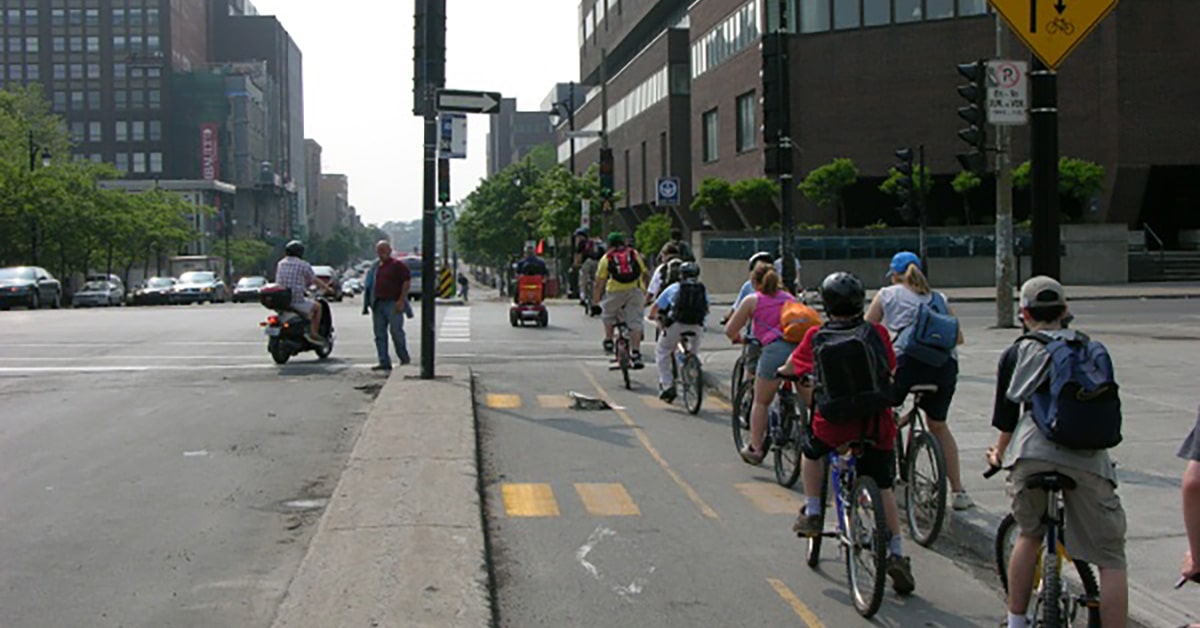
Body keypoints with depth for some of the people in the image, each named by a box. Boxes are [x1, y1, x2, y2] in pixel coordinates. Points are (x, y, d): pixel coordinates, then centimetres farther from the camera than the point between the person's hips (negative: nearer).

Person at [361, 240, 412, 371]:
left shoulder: (397, 265, -3)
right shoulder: (375, 266, 18)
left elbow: (407, 282, -10)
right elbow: (371, 286, 21)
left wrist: (401, 300, -16)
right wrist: (369, 303, 14)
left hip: (393, 303, -7)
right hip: (378, 304, 7)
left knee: (396, 332, -7)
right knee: (380, 334, 4)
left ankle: (405, 360, 5)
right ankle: (384, 362, 7)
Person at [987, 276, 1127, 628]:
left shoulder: (1016, 353, 18)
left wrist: (999, 454, 39)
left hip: (1033, 453, 0)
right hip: (1087, 458, 0)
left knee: (1029, 535, 24)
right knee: (1110, 558, 4)